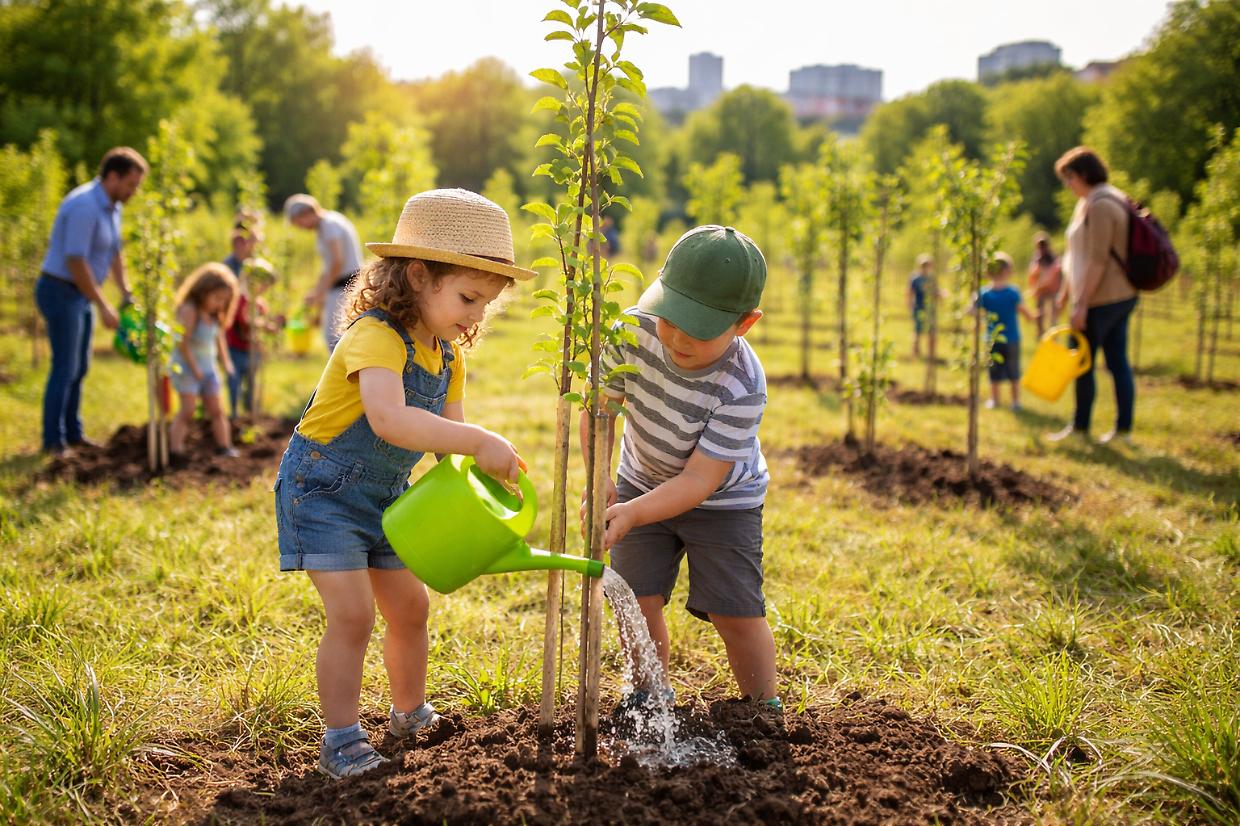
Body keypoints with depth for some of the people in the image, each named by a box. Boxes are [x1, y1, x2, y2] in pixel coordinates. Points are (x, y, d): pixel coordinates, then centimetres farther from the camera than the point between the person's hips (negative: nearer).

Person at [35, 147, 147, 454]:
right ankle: (53, 441, 4)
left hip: (79, 294, 9)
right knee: (65, 368, -5)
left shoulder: (112, 205, 6)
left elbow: (114, 252, 15)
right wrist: (103, 307, -23)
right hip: (60, 293, -9)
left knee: (79, 366, 14)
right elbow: (76, 262, -27)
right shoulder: (84, 207, -25)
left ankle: (72, 432, 24)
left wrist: (127, 295, 8)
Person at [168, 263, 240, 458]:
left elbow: (219, 340, 16)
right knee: (188, 409, -15)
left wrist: (225, 362, 3)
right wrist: (194, 368, -18)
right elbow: (182, 342, -21)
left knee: (216, 410, 8)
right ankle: (174, 449, -14)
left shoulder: (214, 316, 8)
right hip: (186, 368, -8)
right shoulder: (189, 310, -17)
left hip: (208, 369, 8)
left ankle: (224, 448, 13)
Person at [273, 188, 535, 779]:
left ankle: (410, 714, 35)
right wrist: (478, 441, -49)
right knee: (352, 614, -15)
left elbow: (449, 443, -2)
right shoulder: (377, 337, -28)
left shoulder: (448, 358, 1)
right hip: (323, 488, -8)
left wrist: (488, 475, -21)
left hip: (385, 497, 9)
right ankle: (341, 742, -1)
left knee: (409, 606, 15)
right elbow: (389, 419, -46)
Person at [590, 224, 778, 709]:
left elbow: (698, 480, -30)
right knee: (637, 599, 1)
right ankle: (650, 694, 24)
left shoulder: (741, 387, -34)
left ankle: (763, 709, 17)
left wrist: (632, 514, -42)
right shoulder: (636, 330, -23)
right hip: (643, 482, 4)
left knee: (735, 613, -5)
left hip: (720, 500, -3)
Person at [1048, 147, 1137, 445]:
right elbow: (1080, 256, 21)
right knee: (1117, 362, 9)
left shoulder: (1099, 206, -17)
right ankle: (1123, 427, 12)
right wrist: (1065, 291, 26)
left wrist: (1082, 303, -21)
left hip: (1101, 299, -10)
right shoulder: (1107, 200, 15)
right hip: (1122, 295, 10)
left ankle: (1080, 426, 12)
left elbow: (1097, 261, -22)